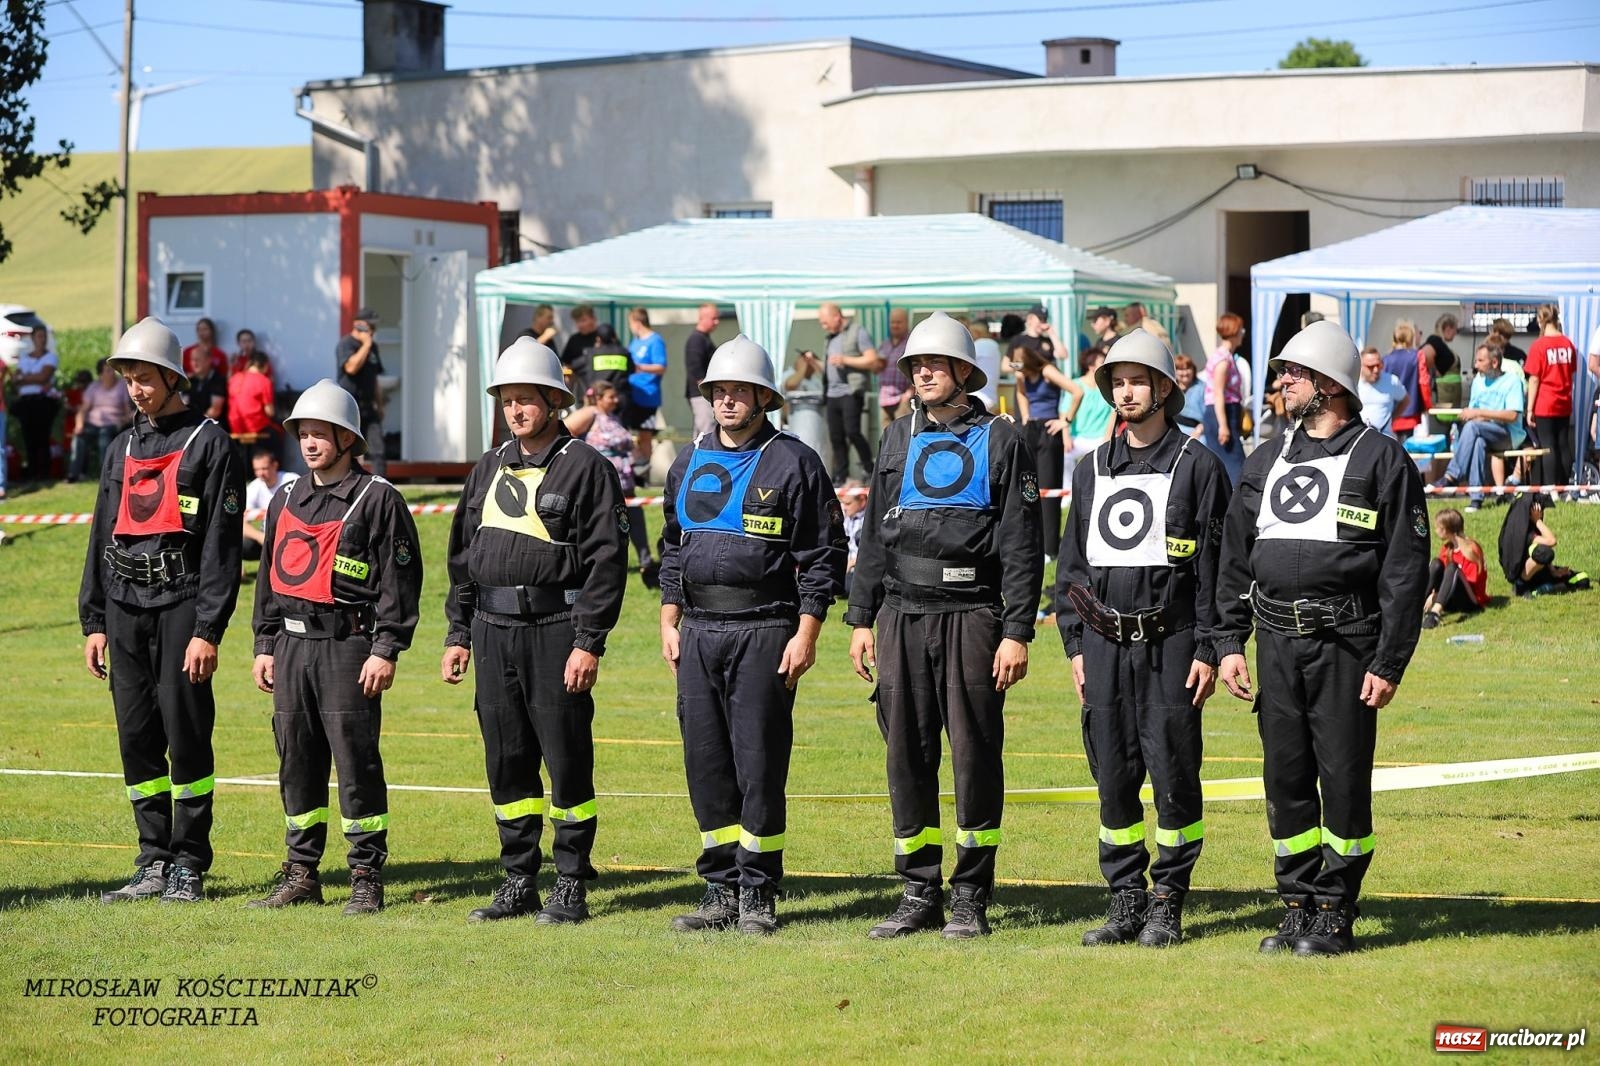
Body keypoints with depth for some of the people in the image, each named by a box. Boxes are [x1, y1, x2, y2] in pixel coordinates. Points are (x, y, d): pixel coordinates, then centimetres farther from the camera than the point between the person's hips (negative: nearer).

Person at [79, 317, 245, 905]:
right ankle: (154, 863, 13)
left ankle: (189, 868, 1)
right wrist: (94, 622, 12)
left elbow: (222, 547, -8)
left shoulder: (209, 445, -3)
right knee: (137, 738, 6)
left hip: (181, 603, -6)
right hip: (125, 607, 6)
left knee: (186, 734, -6)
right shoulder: (122, 448, 17)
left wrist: (208, 631, -14)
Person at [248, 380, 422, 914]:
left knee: (356, 761, -6)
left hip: (348, 646, -6)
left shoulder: (379, 500, -4)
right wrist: (264, 646, 15)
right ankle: (302, 874, 16)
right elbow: (269, 577, 21)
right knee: (296, 762, 9)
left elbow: (400, 580, -8)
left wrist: (386, 651, -14)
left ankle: (366, 879, 0)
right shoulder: (286, 501, 16)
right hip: (292, 644, 6)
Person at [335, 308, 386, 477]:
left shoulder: (372, 346, 16)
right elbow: (351, 367, -25)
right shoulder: (346, 344, -7)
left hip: (368, 408, 6)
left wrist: (379, 405, 19)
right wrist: (366, 345, -17)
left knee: (378, 453, -3)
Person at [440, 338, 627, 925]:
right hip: (494, 631, 6)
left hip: (557, 630, -6)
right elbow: (463, 558, 20)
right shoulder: (488, 470, 16)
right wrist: (457, 635, 14)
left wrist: (589, 643, -15)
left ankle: (571, 887, 4)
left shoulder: (586, 468, -4)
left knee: (567, 761, -3)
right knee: (507, 763, 8)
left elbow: (606, 561, -10)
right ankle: (519, 882, 16)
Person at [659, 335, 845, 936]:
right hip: (698, 632, 6)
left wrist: (806, 635, -11)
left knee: (759, 763, -5)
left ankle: (758, 895, 3)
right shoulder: (691, 463, 15)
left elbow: (822, 556, -5)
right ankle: (721, 891, 12)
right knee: (706, 762, 5)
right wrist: (669, 623, 13)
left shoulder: (793, 464, -3)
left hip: (765, 631, -6)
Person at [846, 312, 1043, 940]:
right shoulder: (898, 440, 14)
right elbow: (874, 535, 17)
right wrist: (861, 619, 10)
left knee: (975, 755, -2)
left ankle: (971, 899, 5)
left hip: (972, 615, -4)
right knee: (908, 756, 5)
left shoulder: (1000, 440, 1)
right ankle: (919, 894, 13)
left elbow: (1022, 545, -3)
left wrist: (1017, 633, -10)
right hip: (902, 616, 4)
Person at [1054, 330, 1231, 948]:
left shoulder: (1197, 466, 0)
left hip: (1170, 645, -4)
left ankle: (1167, 907, 5)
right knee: (1114, 778, 5)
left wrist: (1208, 649, -9)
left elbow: (1215, 566, -4)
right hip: (1105, 643, 4)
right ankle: (1126, 903, 12)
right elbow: (1071, 563, 17)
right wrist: (1075, 644, 9)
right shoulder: (1092, 472, 15)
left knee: (1173, 775, -3)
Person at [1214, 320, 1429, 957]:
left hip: (1346, 643, -5)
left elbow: (1406, 570, -5)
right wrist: (1228, 644, 7)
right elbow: (1235, 559, 17)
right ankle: (1296, 909, 14)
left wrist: (1389, 663, -11)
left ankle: (1335, 916, 5)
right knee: (1286, 778, 6)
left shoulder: (1382, 461, -1)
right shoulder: (1265, 463, 16)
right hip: (1277, 642, 5)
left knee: (1343, 779, -3)